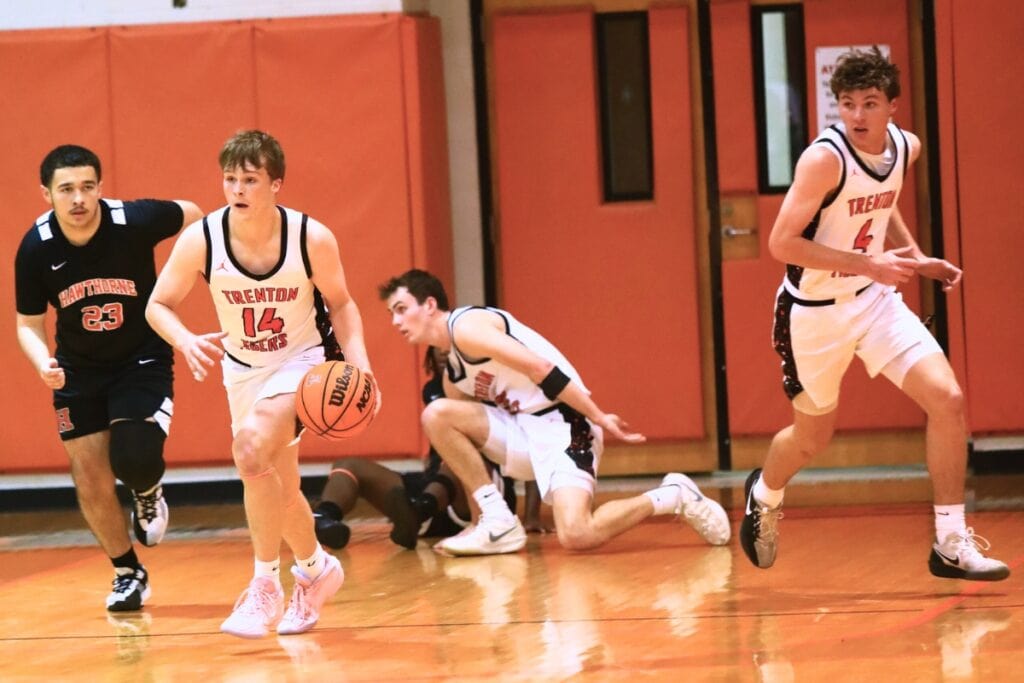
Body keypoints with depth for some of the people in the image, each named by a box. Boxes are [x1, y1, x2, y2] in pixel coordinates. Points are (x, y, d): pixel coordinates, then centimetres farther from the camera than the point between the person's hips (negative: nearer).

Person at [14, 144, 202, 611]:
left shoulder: (135, 222, -24)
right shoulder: (36, 249, -18)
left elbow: (191, 215, -1)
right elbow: (28, 324, -5)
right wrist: (43, 363, -25)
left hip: (143, 359, -2)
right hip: (78, 371, 2)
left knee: (134, 458, -22)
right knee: (91, 482, 2)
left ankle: (148, 495, 16)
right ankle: (128, 573, 25)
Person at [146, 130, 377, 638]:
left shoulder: (312, 238, -22)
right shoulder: (201, 240, -20)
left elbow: (340, 303, -4)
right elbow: (158, 304, -8)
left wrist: (358, 361, -18)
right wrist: (187, 342, -28)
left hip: (306, 359, -4)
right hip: (243, 368, 4)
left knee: (252, 448, -29)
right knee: (278, 485, 16)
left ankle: (266, 584, -17)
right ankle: (316, 569, 45)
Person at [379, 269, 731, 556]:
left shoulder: (466, 326, -11)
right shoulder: (453, 376, 19)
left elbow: (541, 369, -18)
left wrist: (600, 418, -19)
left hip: (559, 423, -8)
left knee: (576, 534, -27)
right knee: (437, 415, -7)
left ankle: (672, 497, -3)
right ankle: (497, 520, -5)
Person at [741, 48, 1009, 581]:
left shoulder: (905, 148, -3)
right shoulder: (824, 159, -24)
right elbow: (782, 243, -27)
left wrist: (917, 259, 5)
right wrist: (868, 264, -30)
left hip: (874, 299, 5)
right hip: (814, 311, -5)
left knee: (947, 399, -12)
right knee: (813, 436, 12)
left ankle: (952, 544, -4)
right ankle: (764, 495, 47)